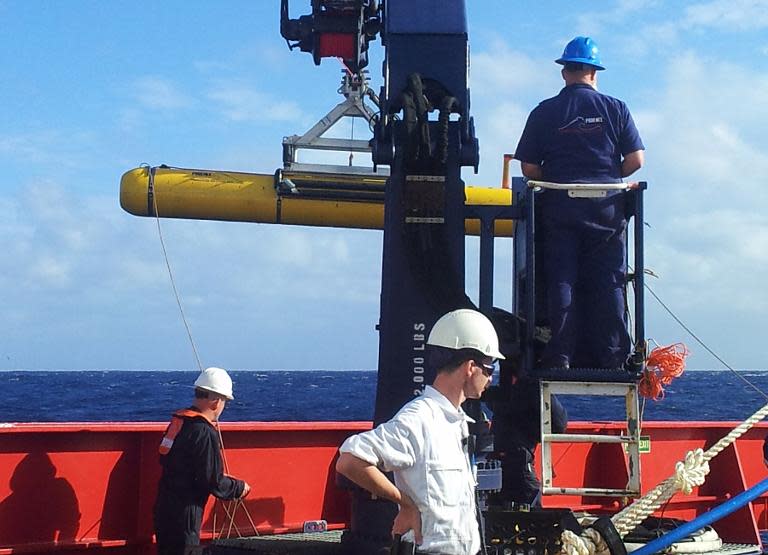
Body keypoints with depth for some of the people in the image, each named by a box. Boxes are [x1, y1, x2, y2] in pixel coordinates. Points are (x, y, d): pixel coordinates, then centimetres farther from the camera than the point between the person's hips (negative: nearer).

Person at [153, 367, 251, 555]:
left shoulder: (178, 421, 9)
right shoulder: (205, 433, -18)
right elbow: (213, 482, -17)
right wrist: (240, 488, 1)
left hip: (164, 509, 9)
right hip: (184, 515, -9)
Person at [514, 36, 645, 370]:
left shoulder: (544, 112, 4)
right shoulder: (615, 108, 5)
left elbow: (529, 168, 0)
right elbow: (636, 159, 0)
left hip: (559, 205, 0)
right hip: (607, 208, 1)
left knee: (560, 280, 1)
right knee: (608, 282, 5)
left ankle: (560, 356, -3)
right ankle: (610, 357, 4)